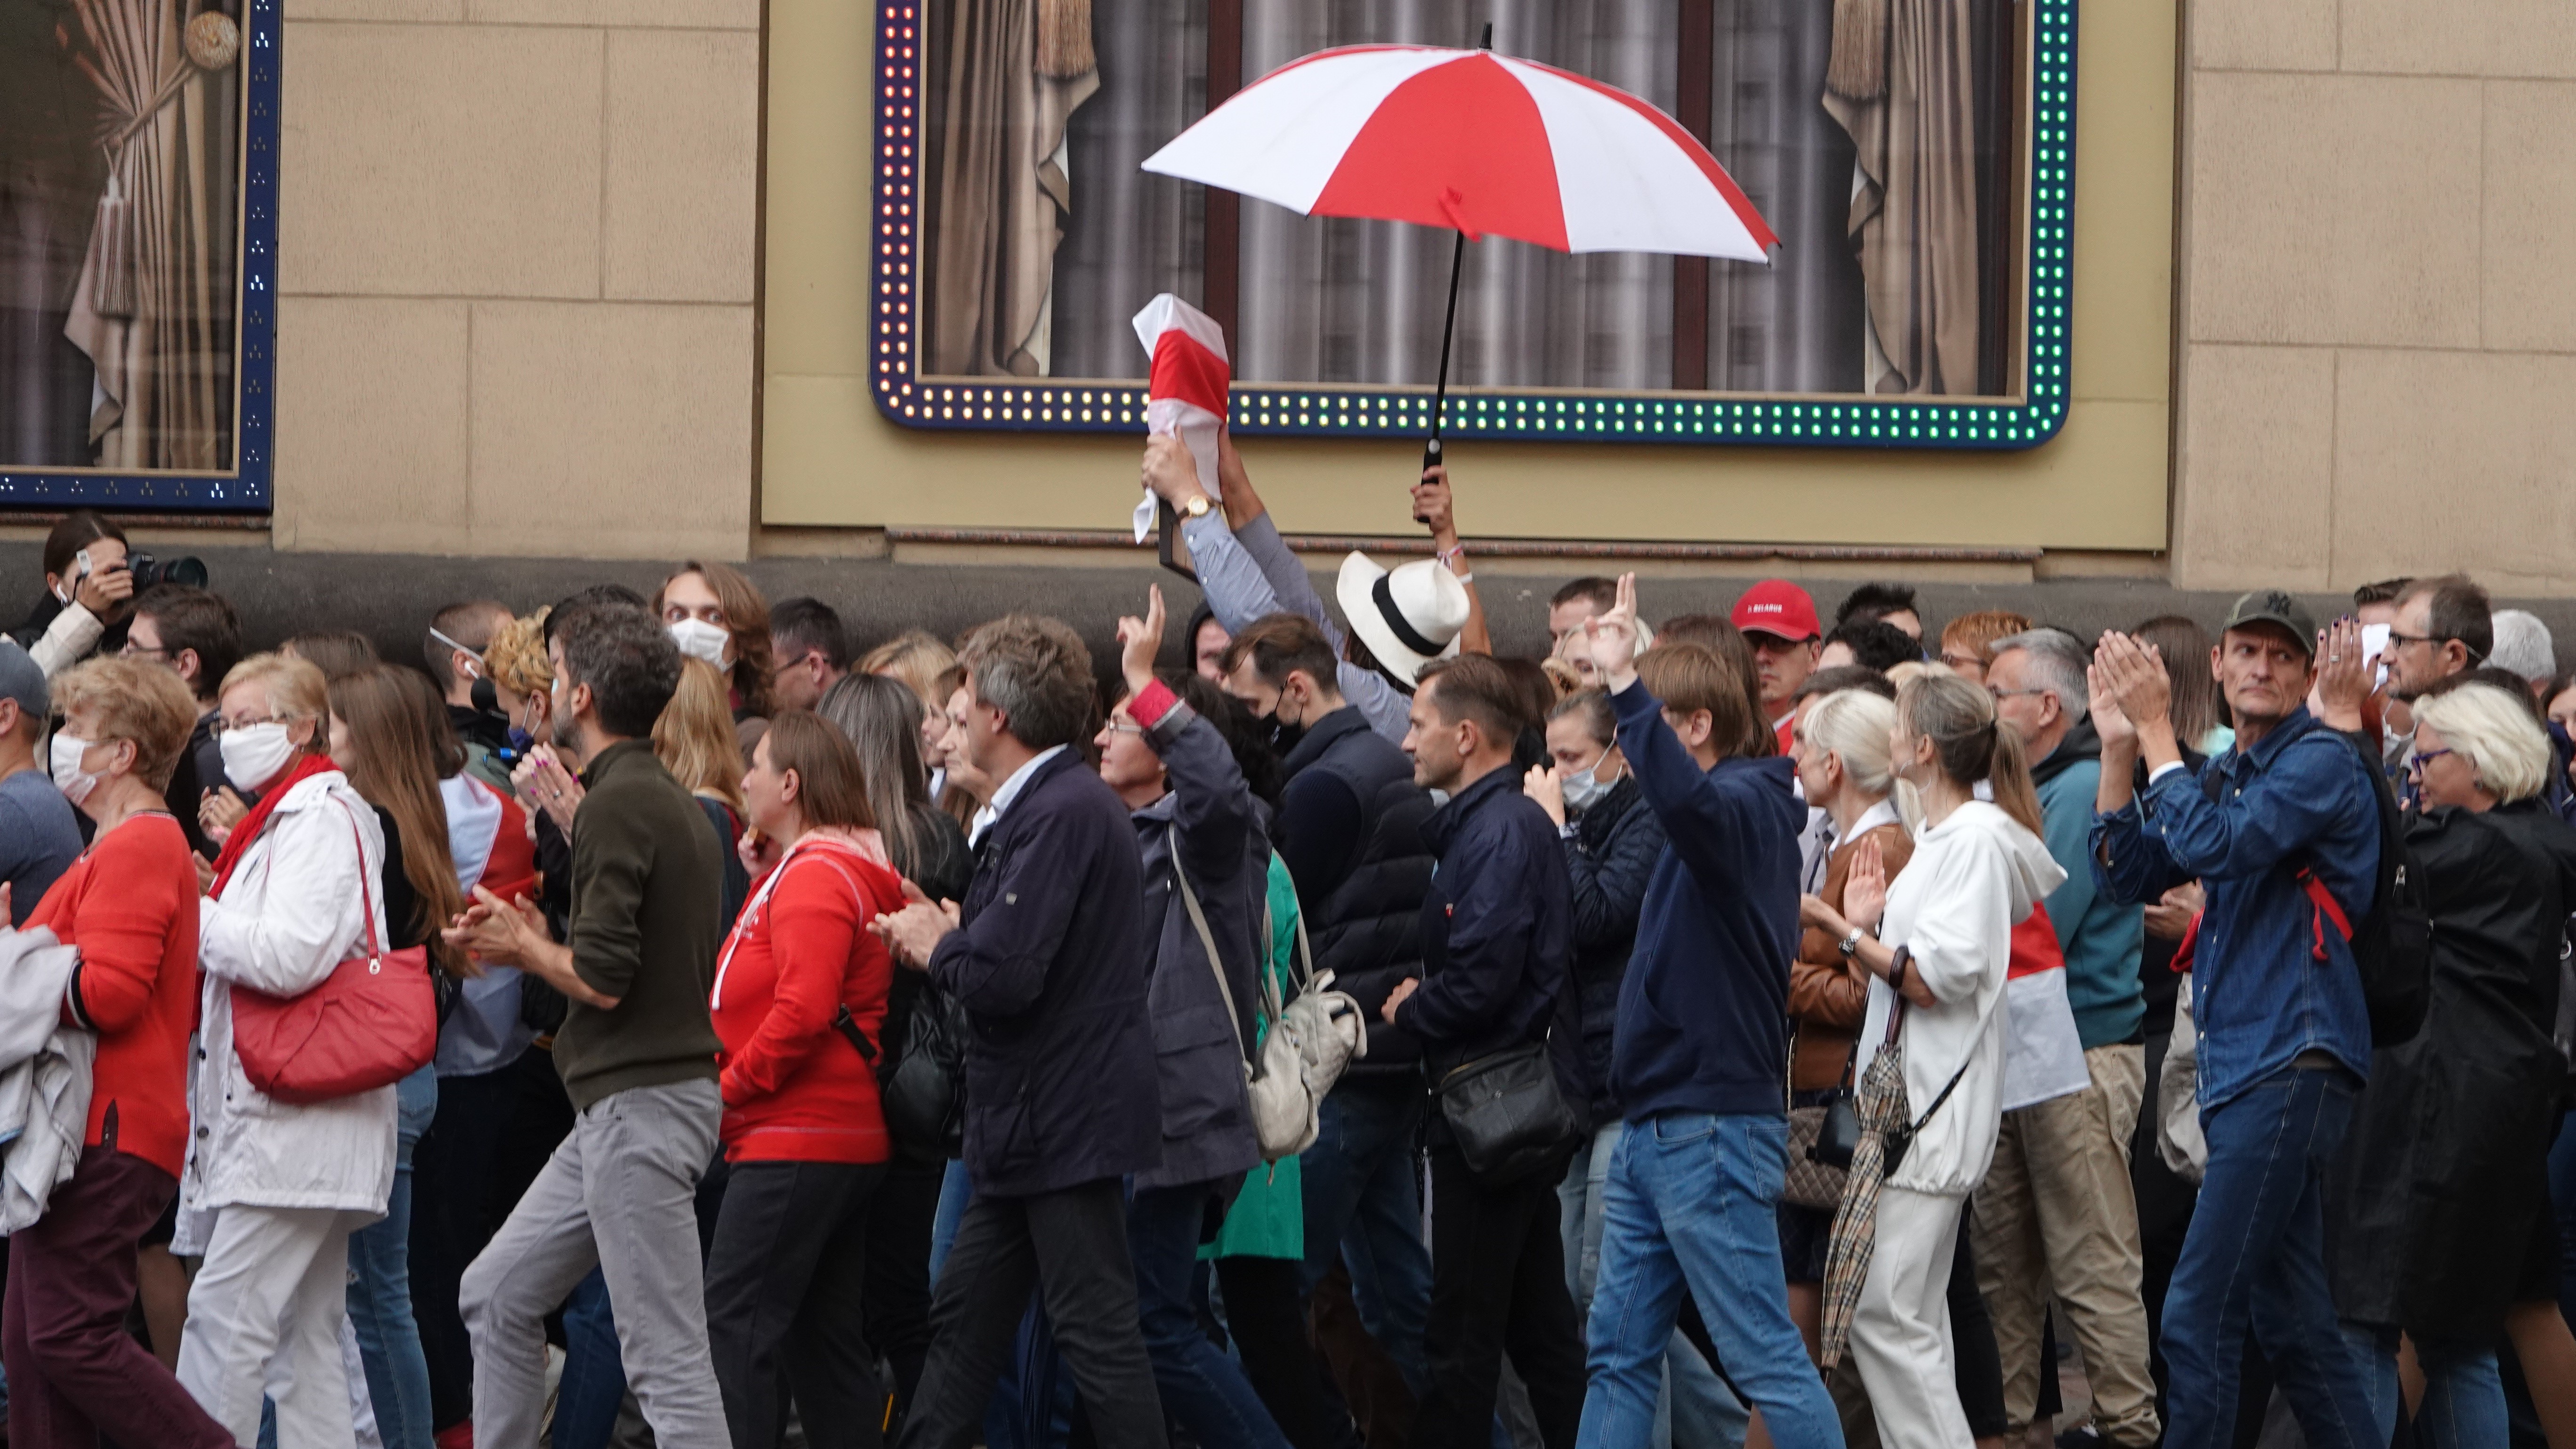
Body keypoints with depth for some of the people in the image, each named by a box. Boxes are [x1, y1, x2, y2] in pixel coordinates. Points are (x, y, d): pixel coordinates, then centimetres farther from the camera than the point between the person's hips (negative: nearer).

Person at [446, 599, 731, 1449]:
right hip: (626, 1101, 10)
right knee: (498, 1297, 17)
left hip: (641, 1106, -10)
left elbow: (603, 979, -20)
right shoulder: (671, 800, 15)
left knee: (666, 1359, -10)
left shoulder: (617, 806, -15)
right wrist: (537, 943, 14)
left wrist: (524, 947, -2)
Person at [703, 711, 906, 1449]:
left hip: (795, 1144, -10)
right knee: (827, 1335, 11)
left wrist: (729, 1087, -15)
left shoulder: (814, 877, -14)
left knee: (737, 1325, -10)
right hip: (849, 1136, 10)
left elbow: (803, 1009, -24)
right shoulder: (852, 869, 18)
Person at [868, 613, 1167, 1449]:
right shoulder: (1060, 802, 14)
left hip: (1063, 1121, -11)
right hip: (1033, 1127, 11)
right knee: (965, 1318, 15)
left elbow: (1004, 977, -26)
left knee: (1096, 1330, -6)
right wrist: (950, 936, 5)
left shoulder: (1061, 814, -19)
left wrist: (935, 948, -7)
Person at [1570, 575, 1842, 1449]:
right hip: (1654, 1132, 10)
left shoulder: (1746, 804, -14)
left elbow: (1687, 799, -37)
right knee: (1619, 1353, 10)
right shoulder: (1717, 815, 18)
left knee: (1765, 1357, -7)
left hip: (1713, 1130, -10)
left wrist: (1625, 685, -39)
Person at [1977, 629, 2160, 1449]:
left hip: (2083, 1051, -10)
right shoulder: (2025, 789, 17)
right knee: (2003, 1258, 12)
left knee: (2094, 1268, -7)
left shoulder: (2087, 788, -13)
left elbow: (2038, 929, -18)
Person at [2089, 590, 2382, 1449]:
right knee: (2291, 1318, 12)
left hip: (2292, 1063, -9)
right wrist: (2119, 745, 4)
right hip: (2240, 1066, 9)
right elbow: (2126, 875, 14)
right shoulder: (2226, 773, 18)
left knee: (2200, 1315, -13)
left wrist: (2155, 727, -13)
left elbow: (2215, 846, -21)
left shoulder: (2321, 761, -8)